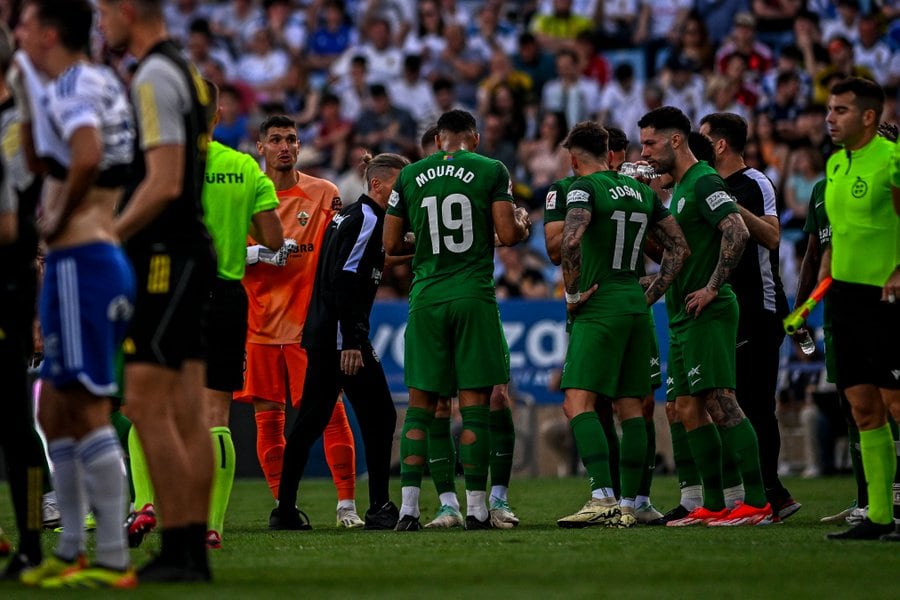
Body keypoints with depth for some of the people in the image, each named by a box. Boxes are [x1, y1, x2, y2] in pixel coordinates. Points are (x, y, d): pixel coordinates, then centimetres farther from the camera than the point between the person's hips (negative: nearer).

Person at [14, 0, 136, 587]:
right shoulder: (106, 82, 15)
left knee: (89, 411, -8)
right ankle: (72, 552, 19)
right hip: (106, 253, 10)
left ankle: (113, 560, -8)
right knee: (56, 408, 16)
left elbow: (87, 157, -31)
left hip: (79, 261, -10)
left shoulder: (72, 87, -13)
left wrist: (58, 221, -17)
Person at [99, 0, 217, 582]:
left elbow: (163, 183, -21)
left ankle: (177, 550, -11)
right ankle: (195, 549, 8)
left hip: (166, 259, -10)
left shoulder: (154, 78, -14)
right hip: (192, 254, 10)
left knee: (147, 406, -9)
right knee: (187, 413, 7)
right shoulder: (182, 71, 17)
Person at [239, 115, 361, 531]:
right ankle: (281, 504, 9)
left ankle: (347, 503, -5)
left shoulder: (324, 193, 6)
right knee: (267, 414, 1)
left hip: (310, 321, -1)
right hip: (259, 322, 1)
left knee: (330, 412, -8)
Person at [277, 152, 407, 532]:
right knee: (379, 416, -5)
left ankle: (285, 507, 12)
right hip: (342, 335, -10)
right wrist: (351, 342, -23)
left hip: (321, 334, 10)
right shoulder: (366, 218, -12)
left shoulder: (349, 216, 18)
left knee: (312, 418, 11)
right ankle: (379, 508, -4)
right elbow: (344, 280, -21)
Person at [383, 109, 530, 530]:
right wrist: (522, 223, 15)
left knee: (421, 405, 6)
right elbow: (508, 235, -7)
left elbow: (391, 244, 9)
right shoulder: (491, 171, 0)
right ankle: (476, 507, 0)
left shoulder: (410, 176, 7)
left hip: (426, 296, 2)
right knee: (475, 405, 1)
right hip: (473, 294, -2)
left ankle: (408, 506, -1)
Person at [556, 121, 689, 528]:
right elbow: (680, 248, 16)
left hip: (600, 308, -7)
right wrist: (651, 294, 15)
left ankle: (603, 498, -24)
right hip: (636, 308, 7)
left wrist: (572, 292, -13)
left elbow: (570, 241, -25)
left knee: (578, 402, -12)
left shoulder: (585, 188, -7)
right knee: (630, 407, 9)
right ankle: (628, 505, 9)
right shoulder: (641, 192, 14)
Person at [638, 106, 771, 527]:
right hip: (684, 318, 11)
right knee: (688, 408, 8)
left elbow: (737, 233, -24)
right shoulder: (680, 187, 20)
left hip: (708, 314, -11)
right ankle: (713, 505, 11)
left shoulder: (704, 182, -11)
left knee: (719, 401, -14)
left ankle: (757, 501, -16)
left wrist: (712, 287, -22)